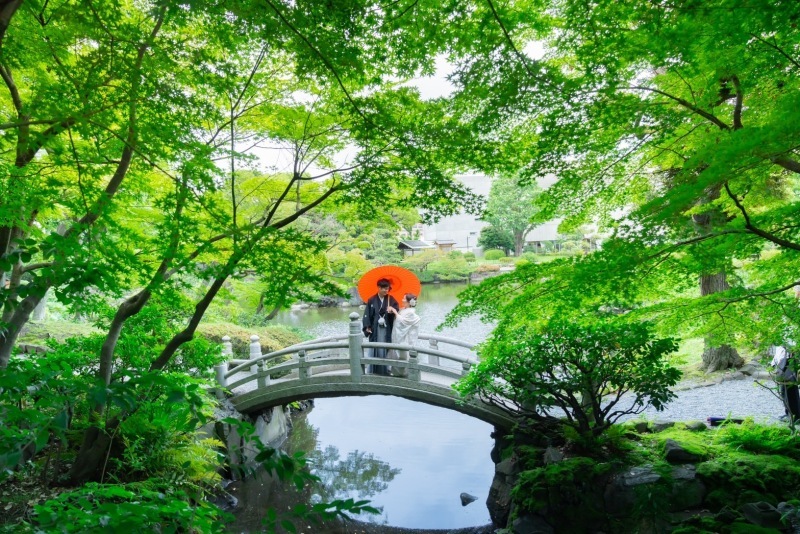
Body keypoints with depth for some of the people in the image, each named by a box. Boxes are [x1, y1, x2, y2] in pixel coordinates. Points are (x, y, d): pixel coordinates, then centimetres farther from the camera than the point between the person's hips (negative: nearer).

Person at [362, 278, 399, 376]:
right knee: (374, 349, 1)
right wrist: (367, 327, -7)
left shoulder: (392, 300, 3)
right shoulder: (372, 300, 1)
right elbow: (367, 314, 1)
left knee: (385, 349, 2)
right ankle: (372, 370, 8)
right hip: (375, 329, -1)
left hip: (387, 329, 1)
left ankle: (385, 370, 10)